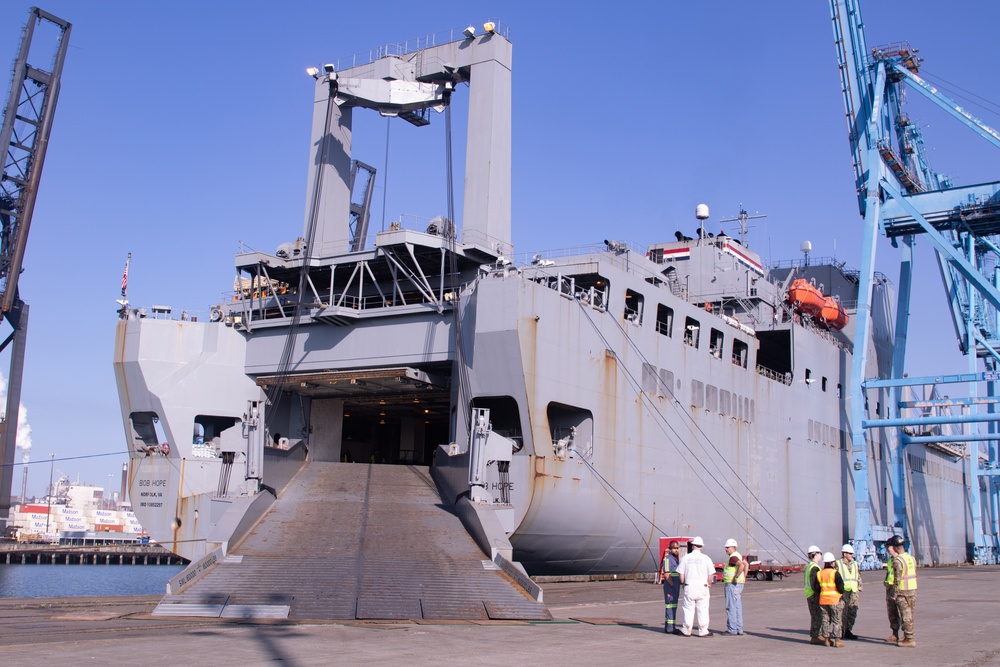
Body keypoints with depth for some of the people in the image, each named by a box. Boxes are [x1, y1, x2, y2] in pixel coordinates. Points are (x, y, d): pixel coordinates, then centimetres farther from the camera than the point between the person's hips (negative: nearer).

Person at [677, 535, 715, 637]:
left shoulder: (686, 558, 1)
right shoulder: (706, 558, -2)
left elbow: (681, 573, 4)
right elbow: (711, 574, -2)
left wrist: (683, 584, 17)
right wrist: (709, 585, 12)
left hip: (689, 587, 1)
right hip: (703, 587, -1)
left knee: (688, 609, 7)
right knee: (703, 609, 5)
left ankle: (687, 630, 12)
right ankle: (703, 631, 6)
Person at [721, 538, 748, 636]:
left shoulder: (733, 557, -17)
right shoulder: (739, 555, 15)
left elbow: (741, 565, -32)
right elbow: (746, 565, 23)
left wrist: (736, 577, -26)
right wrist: (744, 577, 19)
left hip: (732, 584, -10)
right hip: (739, 584, 10)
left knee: (731, 607, -6)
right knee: (738, 607, 13)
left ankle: (732, 630, -5)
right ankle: (739, 629, 16)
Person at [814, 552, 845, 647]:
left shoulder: (819, 573, 5)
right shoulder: (835, 573, -10)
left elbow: (816, 587, 4)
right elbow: (841, 587, -11)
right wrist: (842, 593, 8)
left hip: (823, 600, 4)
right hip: (834, 600, -4)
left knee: (825, 620, 11)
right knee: (836, 620, 3)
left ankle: (826, 639, 12)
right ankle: (836, 640, 2)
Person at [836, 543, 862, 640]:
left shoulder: (855, 564, 16)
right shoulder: (838, 564, -1)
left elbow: (858, 578, 21)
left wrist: (859, 590, 14)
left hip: (853, 592, 5)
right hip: (842, 592, -5)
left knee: (852, 613, 6)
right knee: (842, 612, -6)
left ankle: (848, 631, 16)